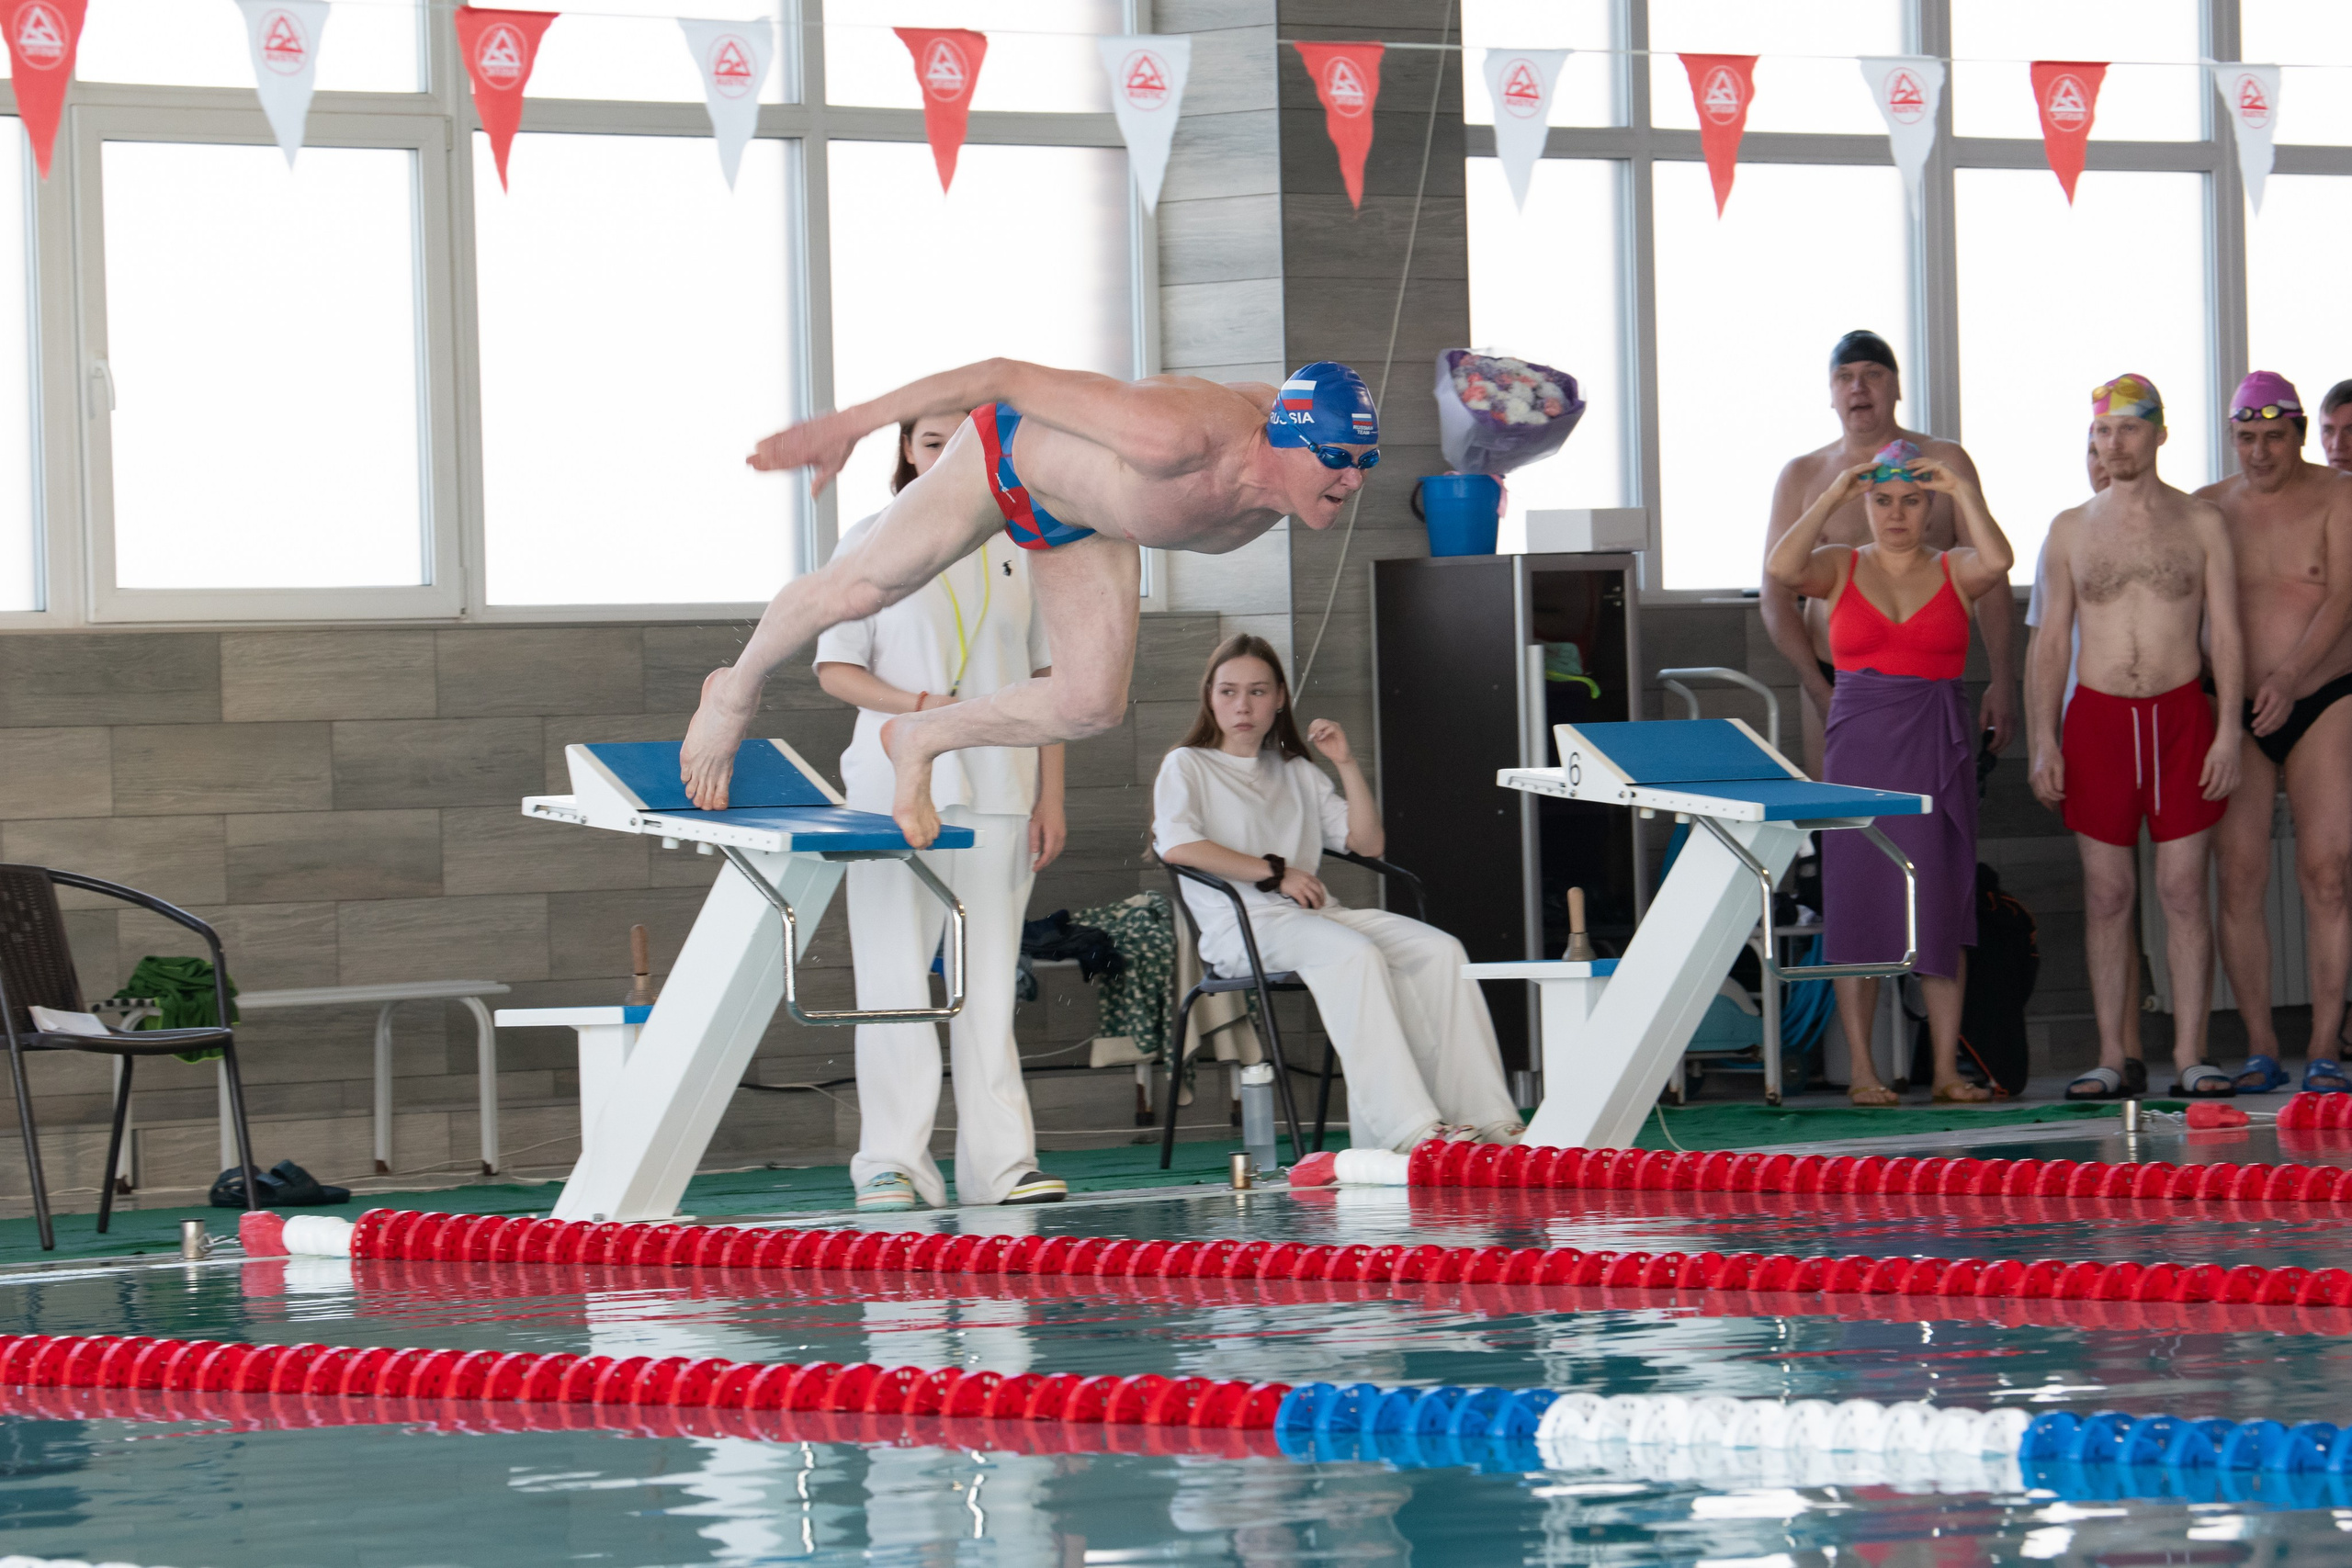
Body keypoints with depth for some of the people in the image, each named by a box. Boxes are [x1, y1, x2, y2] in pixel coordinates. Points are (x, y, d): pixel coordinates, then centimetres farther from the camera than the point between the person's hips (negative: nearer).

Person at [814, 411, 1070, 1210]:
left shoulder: (1019, 546, 10)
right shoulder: (872, 542, 3)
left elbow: (1046, 678, 12)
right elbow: (835, 668, 1)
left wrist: (1051, 796, 6)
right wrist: (917, 705, -16)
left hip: (998, 788, 2)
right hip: (895, 785, -2)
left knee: (988, 977, 2)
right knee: (895, 976, -5)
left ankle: (1000, 1160, 2)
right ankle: (891, 1165, -3)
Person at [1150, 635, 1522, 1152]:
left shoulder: (1298, 774, 27)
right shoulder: (1186, 767, 11)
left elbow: (1368, 841, 21)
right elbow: (1176, 846, -9)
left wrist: (1347, 764, 10)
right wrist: (1275, 873, -11)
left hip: (1314, 912, 6)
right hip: (1242, 924, -6)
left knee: (1439, 950, -17)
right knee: (1354, 953, -35)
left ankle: (1488, 1119, -24)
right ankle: (1407, 1129, -44)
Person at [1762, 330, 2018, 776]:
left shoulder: (1943, 463, 6)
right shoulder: (1801, 477, 8)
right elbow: (1776, 596, 7)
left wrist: (2002, 680, -1)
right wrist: (1819, 691, -5)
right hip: (1831, 680, 1)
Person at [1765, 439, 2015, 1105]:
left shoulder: (1955, 571, 7)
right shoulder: (1840, 568, 8)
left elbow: (1997, 561, -15)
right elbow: (1782, 568, -12)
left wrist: (1963, 492, -11)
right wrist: (1831, 497, -11)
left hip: (1938, 749, 0)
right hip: (1859, 744, 0)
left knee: (1942, 904, 1)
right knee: (1856, 902, -2)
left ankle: (1947, 1068, 4)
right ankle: (1862, 1070, 2)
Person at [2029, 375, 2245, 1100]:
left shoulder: (2200, 522, 5)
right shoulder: (2070, 530, 9)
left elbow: (2225, 634, 3)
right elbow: (2050, 641, 9)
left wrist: (2227, 731, -6)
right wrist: (2042, 740, 0)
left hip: (2181, 714, -1)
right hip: (2097, 716, 1)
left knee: (2184, 889, -3)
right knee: (2107, 893, 1)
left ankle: (2190, 1055, -1)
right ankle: (2110, 1058, 4)